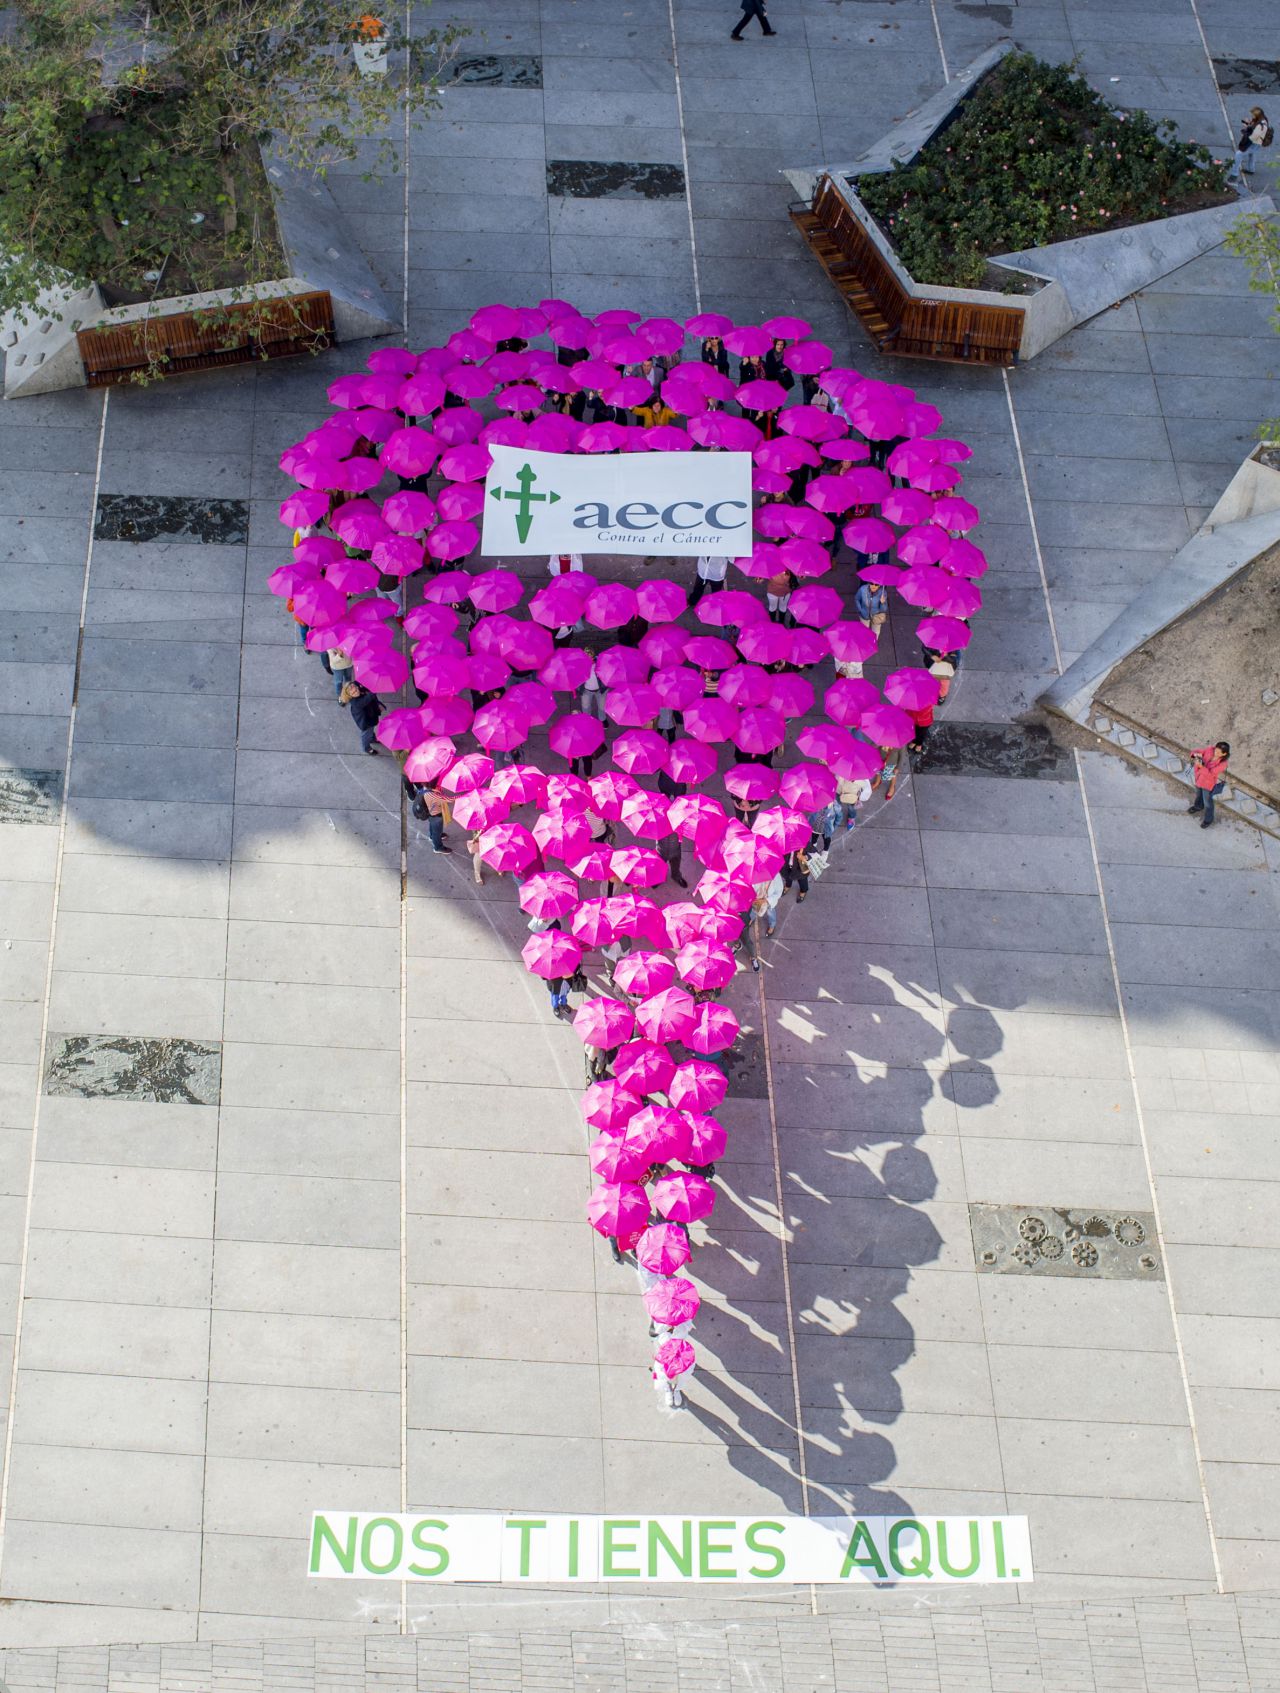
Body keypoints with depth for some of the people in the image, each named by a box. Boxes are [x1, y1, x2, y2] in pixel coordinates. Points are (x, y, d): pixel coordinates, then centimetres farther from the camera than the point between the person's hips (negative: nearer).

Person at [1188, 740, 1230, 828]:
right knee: (1198, 792, 33)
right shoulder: (1211, 750, -25)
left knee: (1207, 801, 19)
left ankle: (1208, 819, 47)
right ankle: (1199, 806, 66)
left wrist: (1200, 766, -49)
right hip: (1200, 778, 5)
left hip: (1209, 782, -5)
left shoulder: (1222, 764, -37)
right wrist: (1196, 755, -38)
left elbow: (1210, 774, -36)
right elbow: (1197, 751, -14)